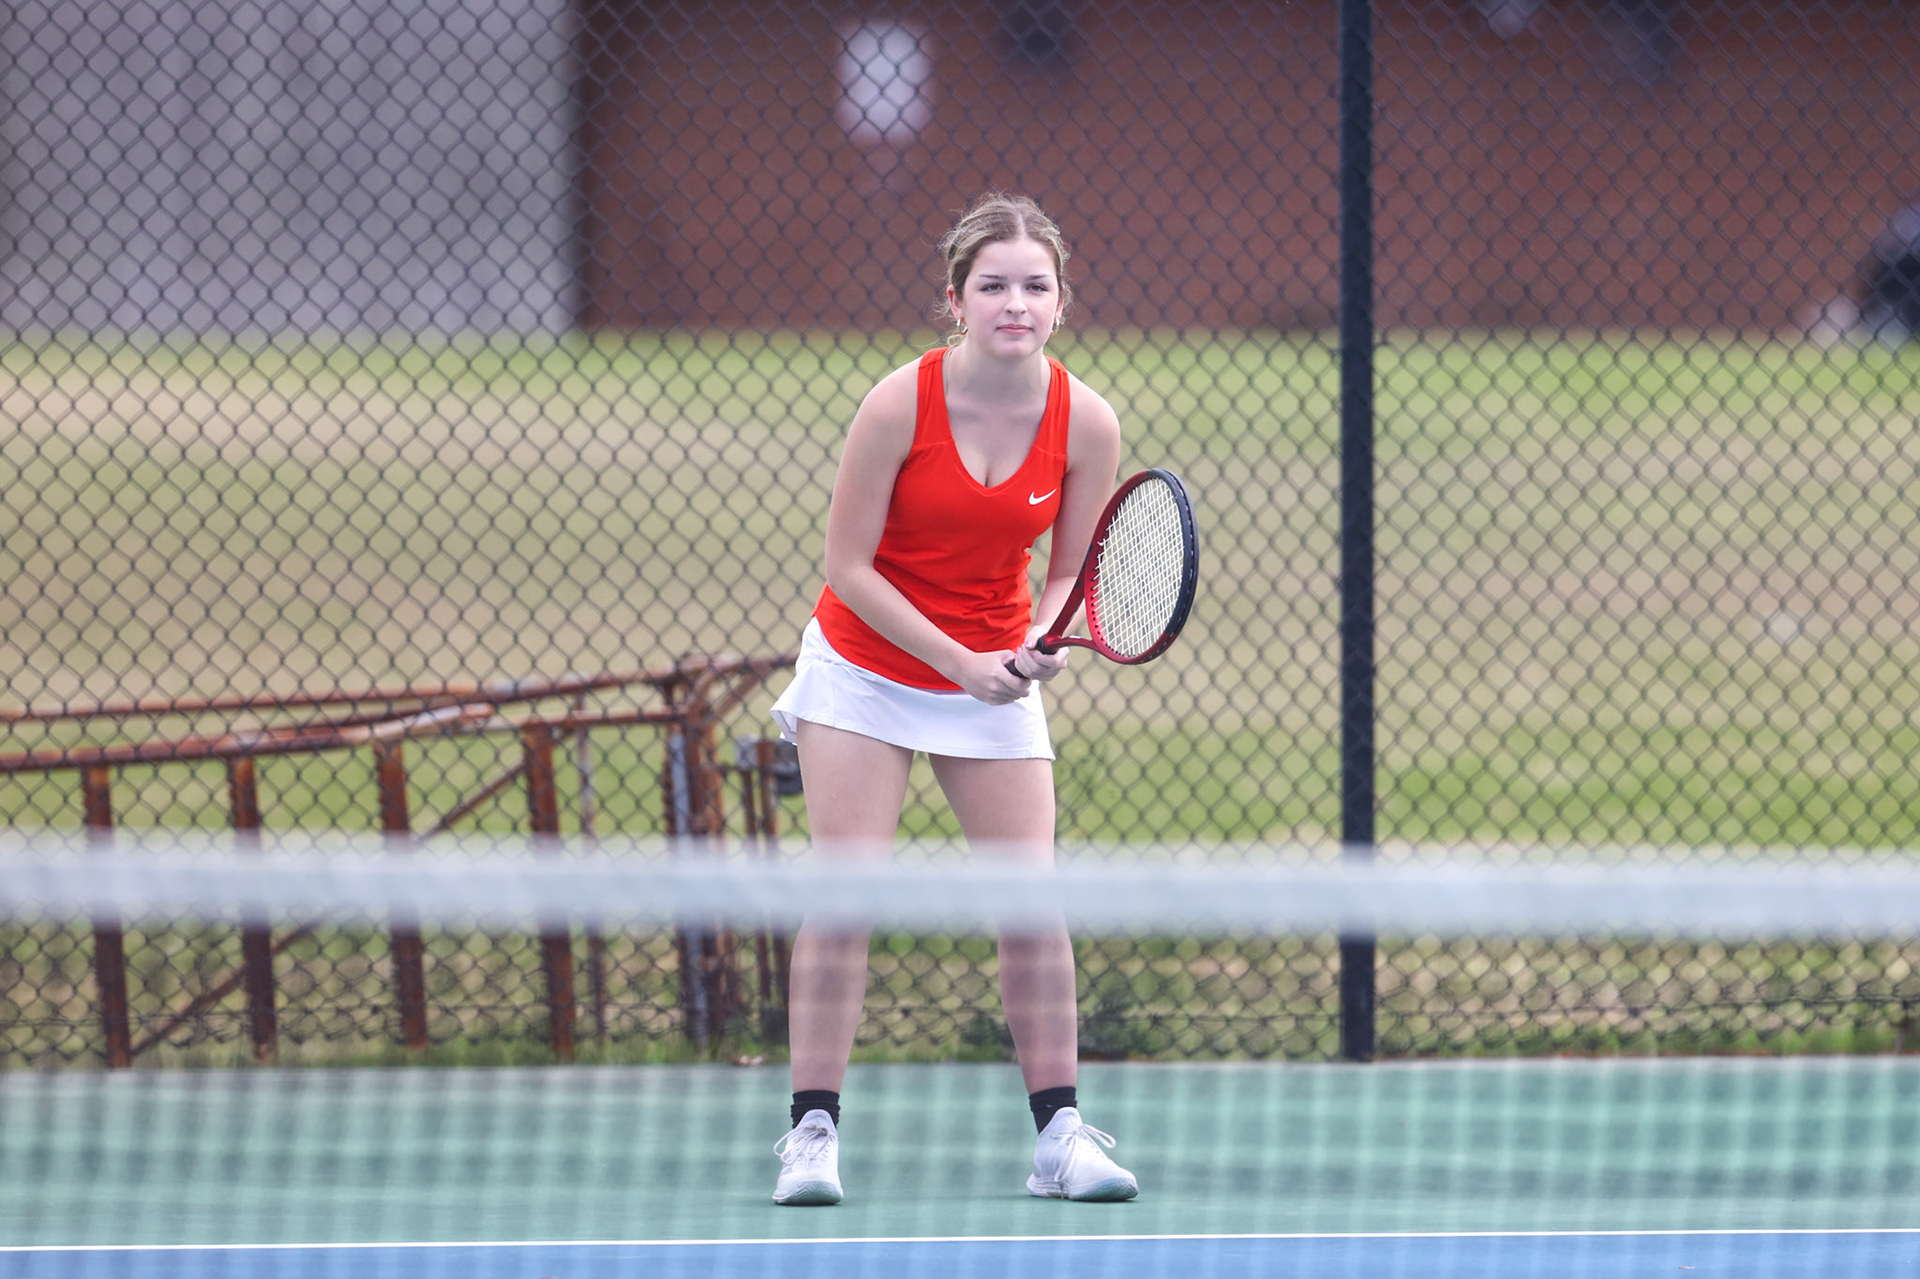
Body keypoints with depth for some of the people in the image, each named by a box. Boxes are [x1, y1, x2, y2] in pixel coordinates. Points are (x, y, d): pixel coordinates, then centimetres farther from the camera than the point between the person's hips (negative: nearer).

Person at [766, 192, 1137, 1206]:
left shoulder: (1086, 424, -13)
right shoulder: (901, 405, -21)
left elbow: (1069, 573, -2)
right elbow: (848, 568, -16)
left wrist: (1042, 644, -24)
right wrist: (959, 662, -22)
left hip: (995, 679, 2)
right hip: (864, 664, -2)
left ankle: (1059, 1134, 0)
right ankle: (813, 1131, -7)